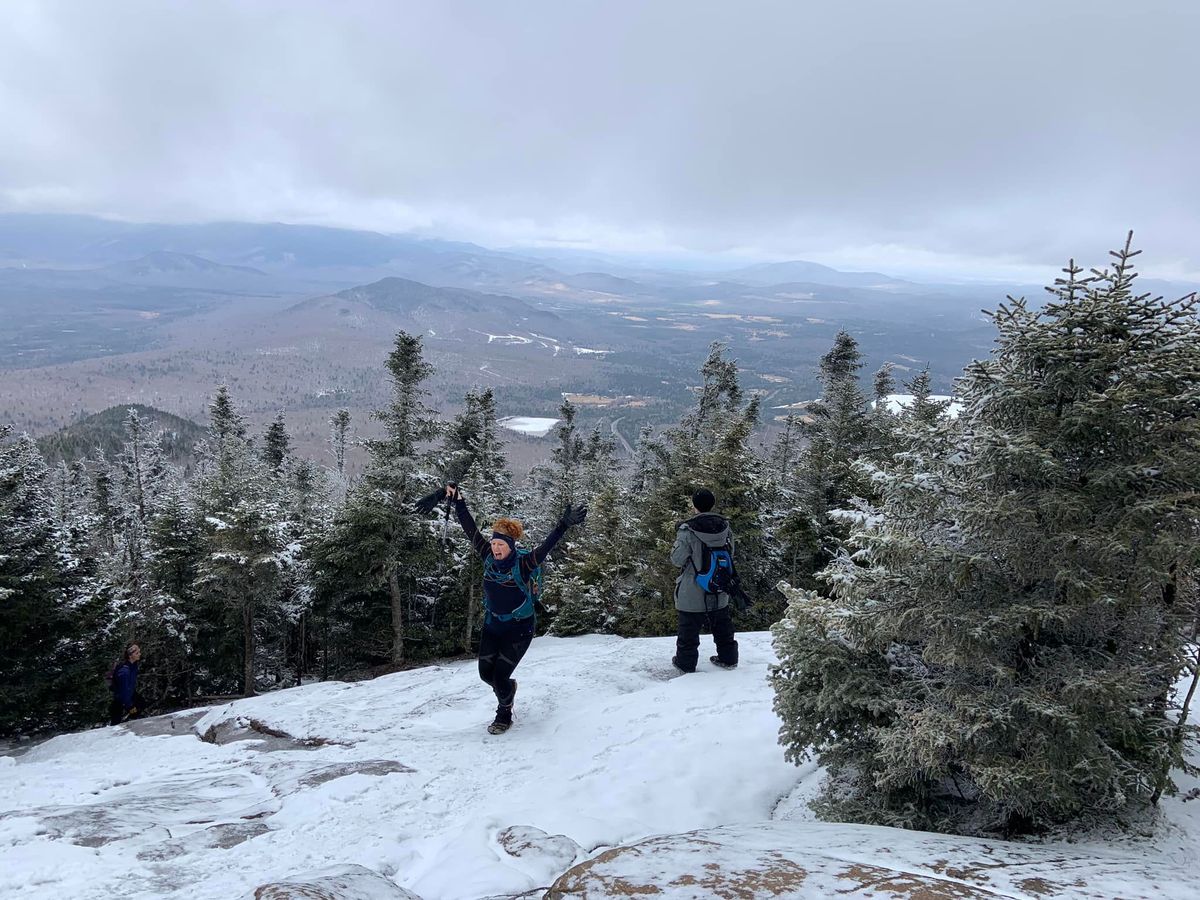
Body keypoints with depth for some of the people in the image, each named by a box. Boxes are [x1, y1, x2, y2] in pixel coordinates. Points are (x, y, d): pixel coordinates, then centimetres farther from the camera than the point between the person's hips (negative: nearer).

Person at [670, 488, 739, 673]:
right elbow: (730, 555, 6)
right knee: (723, 626, 22)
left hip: (692, 594, -4)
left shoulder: (687, 530, -22)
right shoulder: (725, 527, -7)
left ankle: (685, 663, 23)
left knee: (689, 630, 11)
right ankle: (728, 658, 34)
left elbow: (677, 559, -15)